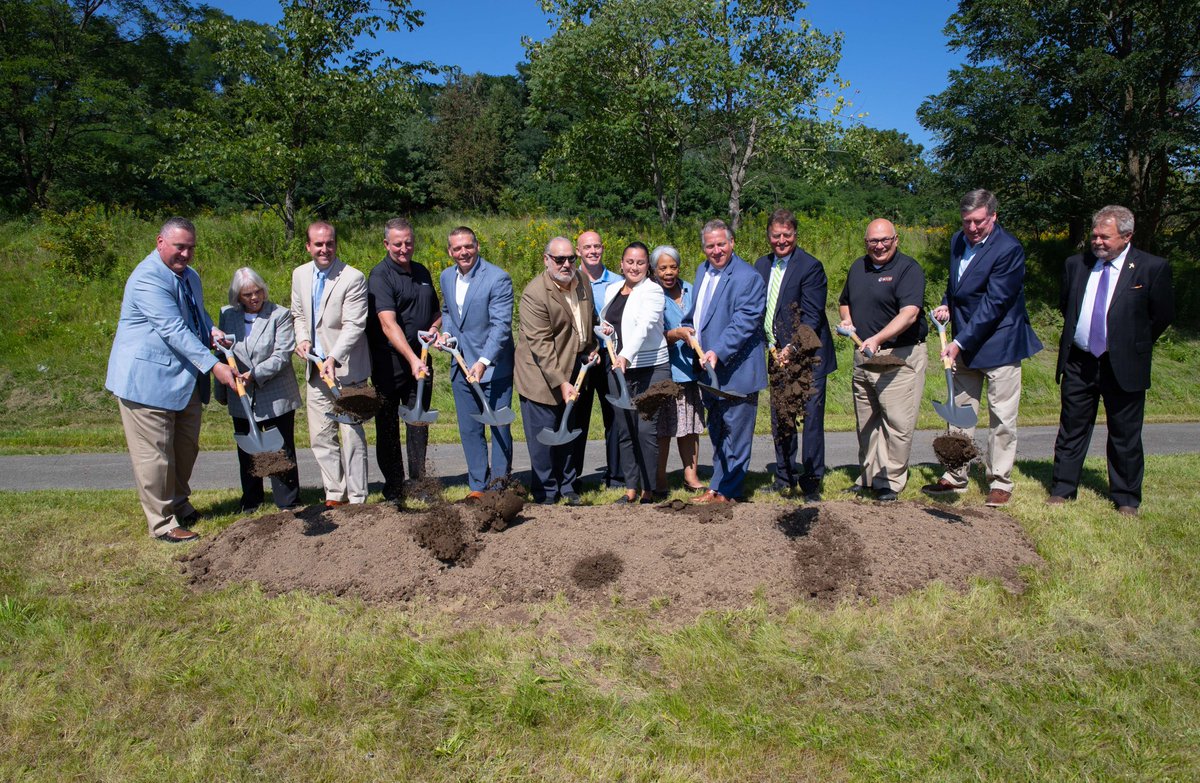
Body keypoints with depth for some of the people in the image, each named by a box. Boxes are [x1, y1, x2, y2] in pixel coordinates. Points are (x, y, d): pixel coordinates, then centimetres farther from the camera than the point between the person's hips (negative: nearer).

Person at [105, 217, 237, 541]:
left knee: (186, 447, 18)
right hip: (148, 379, -9)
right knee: (155, 454, 0)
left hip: (185, 379, 9)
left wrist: (211, 330, 2)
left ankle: (180, 505, 36)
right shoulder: (148, 279, -19)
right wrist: (214, 365, -32)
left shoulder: (189, 276, 12)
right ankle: (163, 523, 10)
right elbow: (174, 330, -27)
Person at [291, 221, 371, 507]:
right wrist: (302, 338, 0)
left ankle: (357, 498, 6)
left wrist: (333, 359, -27)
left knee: (352, 434, -2)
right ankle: (335, 494, 20)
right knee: (321, 436, 9)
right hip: (315, 367, 6)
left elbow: (354, 325, -17)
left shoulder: (353, 278, -12)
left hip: (346, 367, -6)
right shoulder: (300, 274, 9)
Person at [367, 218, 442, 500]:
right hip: (389, 360, -6)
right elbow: (388, 324, -22)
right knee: (388, 426, 3)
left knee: (419, 423, 11)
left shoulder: (422, 272, 13)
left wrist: (434, 327, 4)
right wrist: (412, 359, -32)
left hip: (420, 358, 6)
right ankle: (393, 488, 12)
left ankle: (419, 482, 21)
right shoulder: (380, 275, -10)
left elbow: (437, 312, 27)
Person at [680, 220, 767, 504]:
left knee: (735, 432, 1)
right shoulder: (702, 271, 12)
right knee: (717, 432, 18)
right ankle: (717, 487, 29)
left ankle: (727, 491, 11)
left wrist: (718, 352, -29)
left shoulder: (748, 277, -13)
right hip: (708, 368, 8)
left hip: (736, 370, -8)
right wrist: (688, 328, 8)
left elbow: (744, 322, -22)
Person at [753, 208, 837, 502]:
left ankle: (811, 483, 8)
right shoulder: (761, 265, 9)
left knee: (811, 419, -2)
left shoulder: (810, 266, -11)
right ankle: (785, 478, 26)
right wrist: (771, 346, 1)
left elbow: (811, 317, -16)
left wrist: (792, 349, -23)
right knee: (779, 419, 12)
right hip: (778, 356, 7)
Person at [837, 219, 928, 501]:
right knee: (865, 422, 13)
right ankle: (869, 477, 25)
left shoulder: (909, 269, -10)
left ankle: (891, 481, 6)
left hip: (900, 357, -7)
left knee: (897, 423, -5)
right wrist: (847, 320, 7)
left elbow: (909, 313, -23)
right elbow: (844, 301, 29)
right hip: (863, 357, 7)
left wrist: (878, 339, -33)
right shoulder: (857, 267, 13)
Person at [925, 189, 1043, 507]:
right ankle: (955, 477, 22)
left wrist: (960, 342, -24)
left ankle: (1000, 482, 15)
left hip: (998, 344, -7)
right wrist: (946, 304, 2)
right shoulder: (958, 241, 6)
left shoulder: (1009, 249, -18)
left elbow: (993, 304, -22)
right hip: (964, 344, 7)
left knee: (1001, 417, 2)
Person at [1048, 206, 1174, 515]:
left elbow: (1163, 315, 1)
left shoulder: (1152, 268, -6)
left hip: (1124, 366, -2)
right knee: (1071, 430, 10)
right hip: (1078, 363, 3)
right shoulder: (1076, 264, 4)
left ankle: (1126, 500, 21)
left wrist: (1134, 345, 5)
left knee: (1125, 437, 8)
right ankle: (1062, 490, 20)